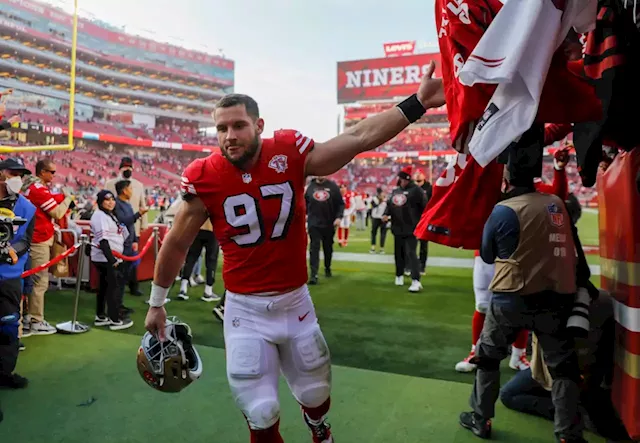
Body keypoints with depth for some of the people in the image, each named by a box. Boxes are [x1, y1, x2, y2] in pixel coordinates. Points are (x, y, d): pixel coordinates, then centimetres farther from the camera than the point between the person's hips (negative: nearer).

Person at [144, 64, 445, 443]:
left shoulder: (290, 155, -11)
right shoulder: (206, 180, -12)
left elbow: (360, 138, -13)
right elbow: (176, 244, 1)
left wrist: (417, 104, -20)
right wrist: (156, 303, 10)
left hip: (295, 300, 2)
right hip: (246, 310, -1)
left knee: (316, 393, 23)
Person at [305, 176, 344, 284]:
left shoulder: (332, 186, 0)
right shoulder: (309, 186, 3)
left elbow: (340, 203, -1)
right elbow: (304, 202, 12)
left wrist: (339, 217, -12)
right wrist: (304, 214, 1)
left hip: (329, 223, 1)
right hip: (314, 223, -1)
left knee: (328, 248, 15)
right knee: (314, 248, -8)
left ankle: (327, 268, 36)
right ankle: (314, 274, -11)